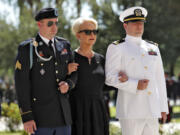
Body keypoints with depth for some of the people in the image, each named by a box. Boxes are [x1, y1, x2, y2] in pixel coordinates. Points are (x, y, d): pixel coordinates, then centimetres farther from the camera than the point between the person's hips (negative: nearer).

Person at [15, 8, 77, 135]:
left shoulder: (64, 45, 10)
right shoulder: (27, 49, -7)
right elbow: (21, 84, -10)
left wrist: (68, 85, -8)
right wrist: (26, 117, -15)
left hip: (63, 114, 5)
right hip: (40, 115, -5)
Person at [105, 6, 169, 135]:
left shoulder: (153, 48, 17)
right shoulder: (116, 48, 2)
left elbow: (160, 79, 17)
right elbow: (110, 77, -6)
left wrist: (163, 107, 12)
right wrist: (135, 85, -18)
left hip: (152, 110, 5)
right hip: (130, 109, -5)